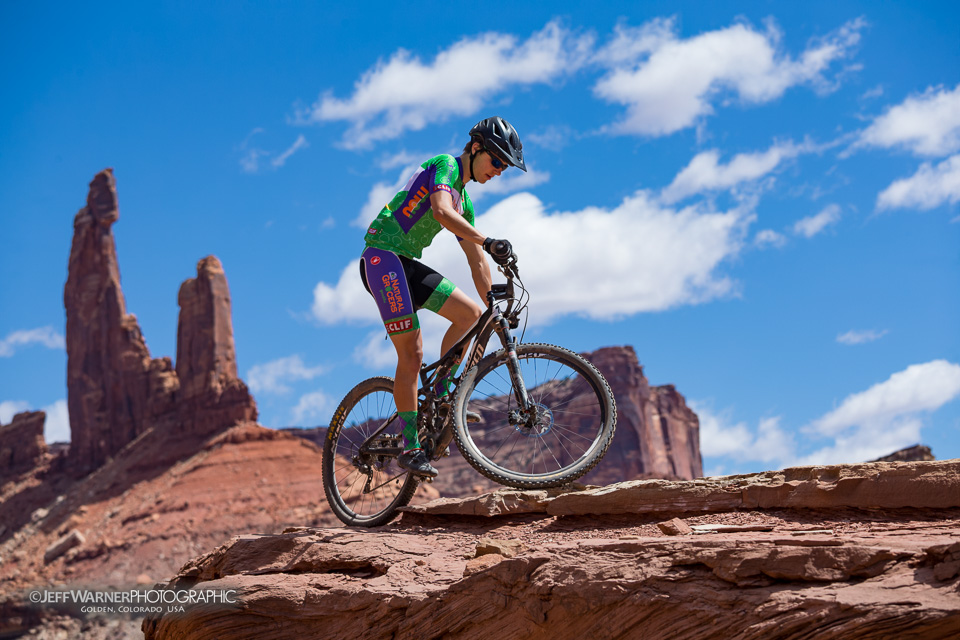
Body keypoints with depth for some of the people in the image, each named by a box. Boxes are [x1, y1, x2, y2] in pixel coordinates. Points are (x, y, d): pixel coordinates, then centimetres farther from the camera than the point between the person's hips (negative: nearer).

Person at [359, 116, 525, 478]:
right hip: (382, 256, -9)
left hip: (408, 264, 9)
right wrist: (488, 241, -38)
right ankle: (410, 447, -7)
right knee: (411, 354, -12)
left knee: (470, 313, -5)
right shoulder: (444, 166, -7)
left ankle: (440, 397, 4)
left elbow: (476, 262, 19)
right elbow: (441, 211, -28)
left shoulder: (464, 203, 20)